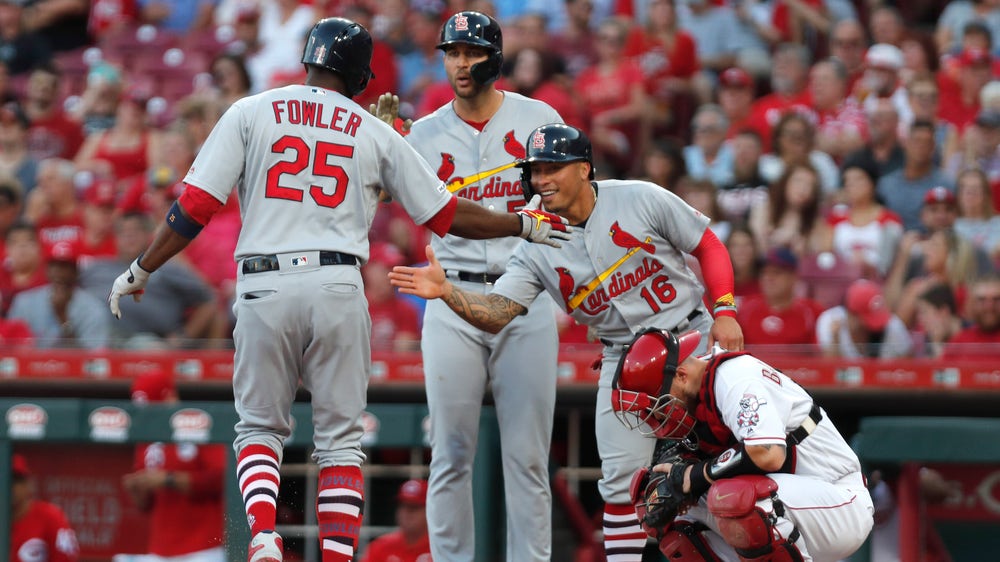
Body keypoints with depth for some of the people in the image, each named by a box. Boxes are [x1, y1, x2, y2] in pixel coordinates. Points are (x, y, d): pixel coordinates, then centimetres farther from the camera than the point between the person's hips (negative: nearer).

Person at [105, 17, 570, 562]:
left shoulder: (250, 114, 6)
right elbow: (446, 214, 14)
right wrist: (524, 224, 28)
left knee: (259, 427, 13)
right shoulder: (376, 133, 10)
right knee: (340, 439, 8)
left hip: (263, 287, 0)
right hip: (338, 290, 0)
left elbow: (196, 205, -1)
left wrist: (141, 270, 8)